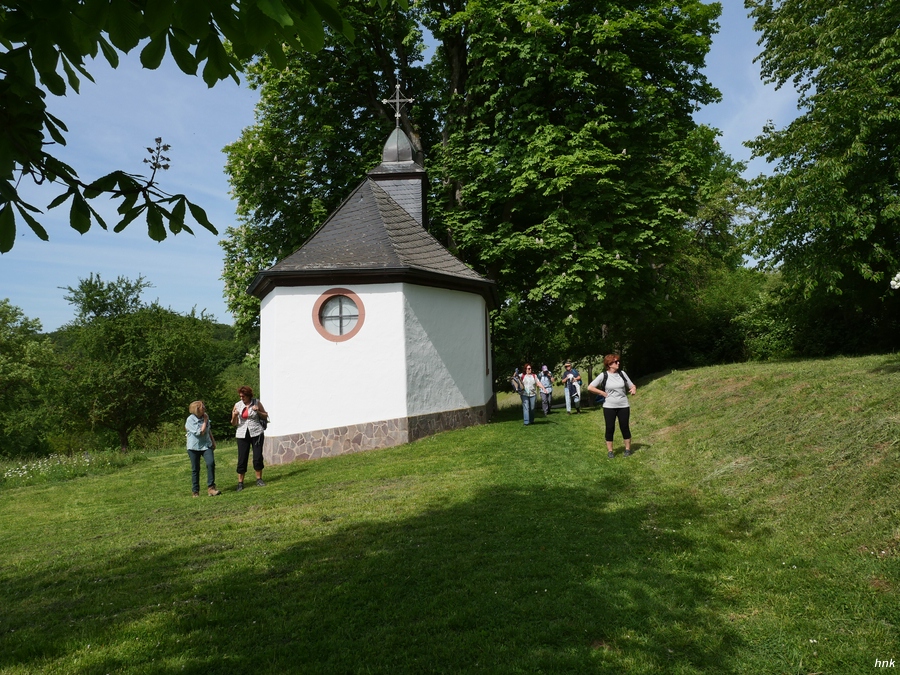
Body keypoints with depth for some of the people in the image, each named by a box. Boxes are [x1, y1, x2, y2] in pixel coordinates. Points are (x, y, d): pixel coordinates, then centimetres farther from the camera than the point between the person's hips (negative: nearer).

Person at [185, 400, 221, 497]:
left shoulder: (204, 417, 3)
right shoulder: (190, 419, -14)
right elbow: (200, 432, -20)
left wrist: (213, 441, 18)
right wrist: (205, 421, -12)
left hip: (206, 445, 3)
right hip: (194, 447, -3)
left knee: (211, 463, -17)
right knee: (195, 469, 5)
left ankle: (211, 487, -12)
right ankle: (195, 491, 19)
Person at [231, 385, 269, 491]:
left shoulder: (256, 403, 2)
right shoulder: (237, 405, 4)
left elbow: (265, 416, 9)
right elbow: (234, 423, 7)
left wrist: (258, 411, -9)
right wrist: (234, 416, -14)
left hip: (256, 433, -1)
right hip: (242, 435, 1)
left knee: (258, 457, 0)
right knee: (242, 459, -1)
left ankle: (259, 479, 15)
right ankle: (240, 482, 7)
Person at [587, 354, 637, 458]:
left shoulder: (622, 373, 2)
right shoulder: (603, 375, -8)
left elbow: (631, 385, 12)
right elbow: (590, 387, -9)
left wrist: (633, 389, -11)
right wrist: (603, 393, -10)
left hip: (623, 406, 2)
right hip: (609, 407, -2)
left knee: (625, 427, 8)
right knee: (610, 428, 4)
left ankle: (628, 449, 22)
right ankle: (610, 451, 15)